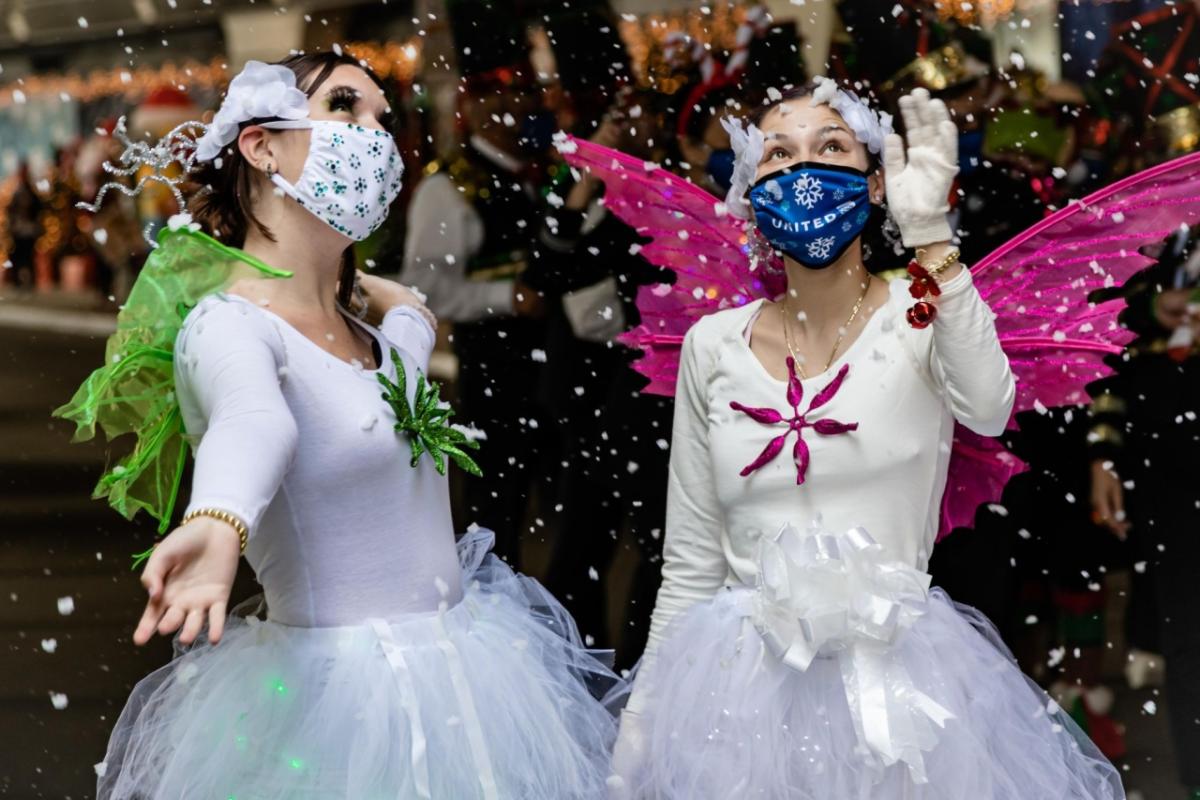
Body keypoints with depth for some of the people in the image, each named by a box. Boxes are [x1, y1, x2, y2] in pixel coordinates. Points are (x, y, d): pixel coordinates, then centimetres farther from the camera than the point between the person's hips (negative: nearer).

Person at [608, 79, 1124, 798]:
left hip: (896, 678, -2)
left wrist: (929, 232, -28)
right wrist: (641, 717, 6)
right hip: (743, 684, 2)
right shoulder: (714, 346, 5)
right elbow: (690, 563, 9)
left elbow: (987, 410, -26)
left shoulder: (923, 315, -2)